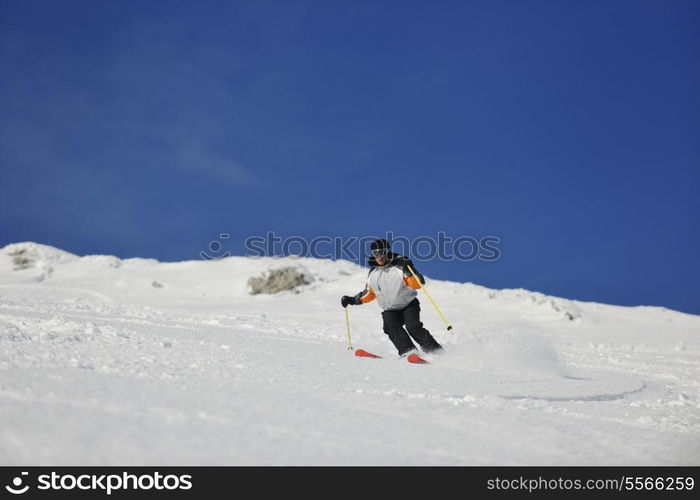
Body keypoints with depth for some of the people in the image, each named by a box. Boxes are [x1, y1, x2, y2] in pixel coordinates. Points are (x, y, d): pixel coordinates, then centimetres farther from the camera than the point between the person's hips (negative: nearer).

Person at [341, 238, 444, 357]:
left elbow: (418, 284, -21)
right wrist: (352, 300, 11)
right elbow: (370, 293, 19)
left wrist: (409, 271, -36)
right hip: (390, 310, 4)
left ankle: (435, 350, -18)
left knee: (413, 327, -26)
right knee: (390, 326, -26)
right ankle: (408, 351, -33)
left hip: (409, 305, -4)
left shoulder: (399, 267, -14)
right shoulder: (373, 274, 3)